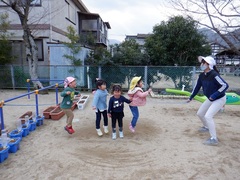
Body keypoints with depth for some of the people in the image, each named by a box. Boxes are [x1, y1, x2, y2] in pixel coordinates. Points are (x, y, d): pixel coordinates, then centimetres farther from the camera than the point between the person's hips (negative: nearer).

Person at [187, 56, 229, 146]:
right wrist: (191, 97, 13)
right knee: (200, 113, 16)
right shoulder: (202, 75, -4)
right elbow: (197, 87, 6)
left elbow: (225, 85, -31)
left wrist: (214, 95, -33)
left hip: (219, 99, -8)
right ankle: (207, 127, 43)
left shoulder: (214, 75, -27)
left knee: (208, 116, -21)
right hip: (210, 99, 8)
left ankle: (214, 139, -9)